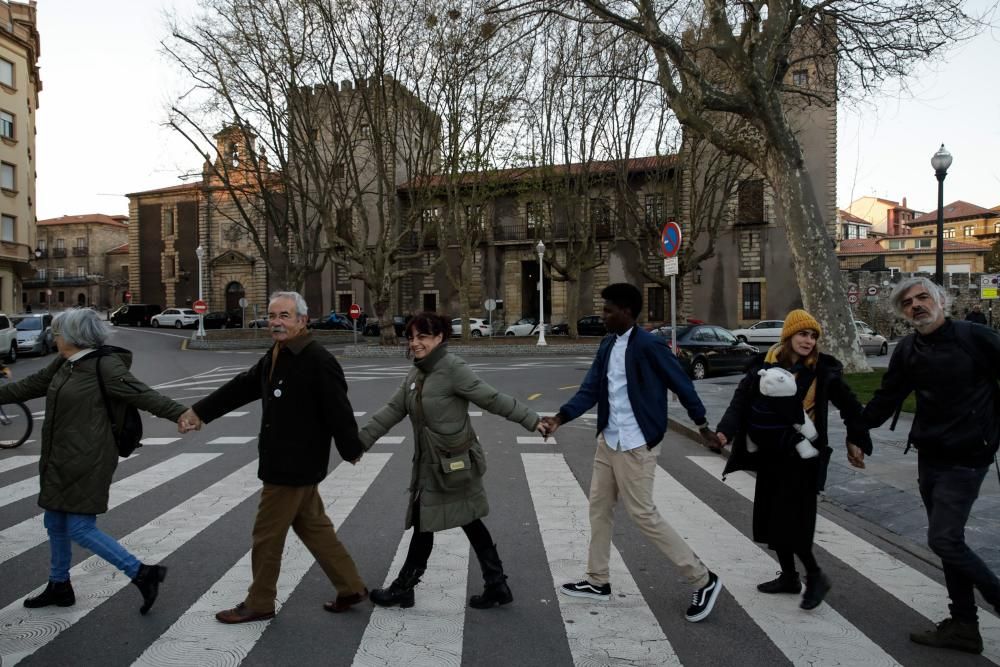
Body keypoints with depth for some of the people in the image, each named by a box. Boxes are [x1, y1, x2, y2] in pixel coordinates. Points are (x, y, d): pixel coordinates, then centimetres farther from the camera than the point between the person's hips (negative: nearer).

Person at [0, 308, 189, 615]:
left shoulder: (105, 365, -16)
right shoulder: (63, 364, 9)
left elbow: (143, 395, -22)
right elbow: (31, 385, 23)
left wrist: (180, 414, -32)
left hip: (88, 463, -9)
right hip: (60, 462, 9)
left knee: (79, 529, -8)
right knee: (56, 525, 19)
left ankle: (143, 574, 0)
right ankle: (59, 587, 37)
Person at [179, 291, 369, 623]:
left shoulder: (318, 360, -22)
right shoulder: (275, 357, 9)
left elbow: (338, 410, -19)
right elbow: (241, 386, 16)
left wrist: (351, 450, -9)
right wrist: (200, 411, 15)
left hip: (294, 466, -9)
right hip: (283, 462, 9)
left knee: (267, 534, 4)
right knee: (313, 527, 17)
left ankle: (259, 603, 23)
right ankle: (351, 587, 28)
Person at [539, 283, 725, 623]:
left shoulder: (649, 346, -18)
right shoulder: (607, 345, 7)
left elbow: (681, 384, -10)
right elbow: (591, 389, 5)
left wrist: (702, 424, -2)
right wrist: (560, 417, -8)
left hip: (635, 446, -8)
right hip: (607, 442, 9)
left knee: (644, 516, -3)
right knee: (599, 509, 15)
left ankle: (703, 580, 10)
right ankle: (598, 581, 31)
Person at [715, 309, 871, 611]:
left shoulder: (823, 369, -6)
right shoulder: (766, 364, -1)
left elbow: (849, 405, 5)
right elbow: (743, 397, -5)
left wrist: (856, 441, 8)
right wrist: (727, 429, -19)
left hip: (801, 457, -4)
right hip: (769, 455, 5)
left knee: (791, 521, -7)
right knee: (771, 518, 12)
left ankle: (815, 576, 15)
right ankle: (789, 576, 30)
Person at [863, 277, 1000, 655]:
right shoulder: (908, 351, 3)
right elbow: (887, 398, 9)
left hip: (966, 458, -6)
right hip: (929, 457, 6)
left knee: (943, 539, -10)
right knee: (948, 540, 12)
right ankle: (964, 626, 23)